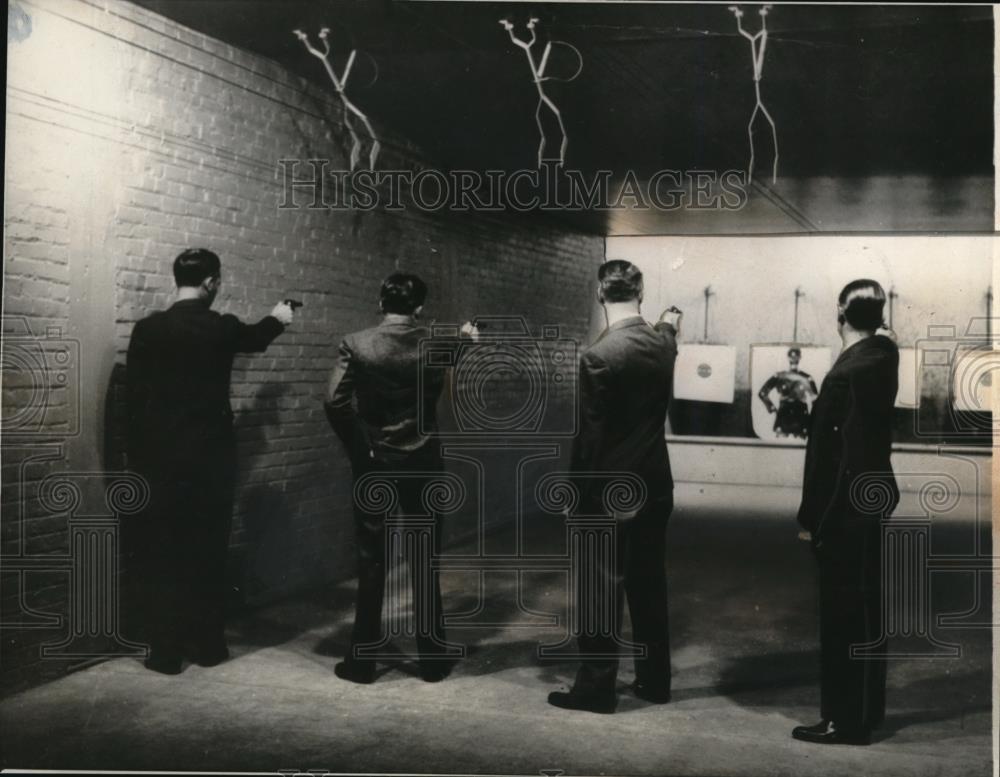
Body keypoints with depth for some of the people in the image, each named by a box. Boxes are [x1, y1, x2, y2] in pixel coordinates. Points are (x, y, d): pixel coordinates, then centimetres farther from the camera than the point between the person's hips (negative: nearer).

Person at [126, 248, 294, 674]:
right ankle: (208, 644, 17)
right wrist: (276, 318, 43)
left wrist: (137, 456, 7)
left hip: (160, 457, 0)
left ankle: (165, 651, 9)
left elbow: (134, 397, -2)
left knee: (163, 554, 5)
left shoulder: (147, 329, -4)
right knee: (209, 552, 9)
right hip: (210, 456, 0)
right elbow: (254, 338, 20)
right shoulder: (222, 328, -4)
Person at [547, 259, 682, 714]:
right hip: (654, 486, 7)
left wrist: (575, 493, -6)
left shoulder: (598, 356, -19)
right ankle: (654, 681, 24)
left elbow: (590, 435, -16)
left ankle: (596, 687, 10)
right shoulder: (663, 343, 1)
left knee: (602, 590, 2)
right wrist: (668, 323, 51)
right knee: (649, 586, 15)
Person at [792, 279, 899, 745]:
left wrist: (811, 516, -11)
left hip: (846, 506, -9)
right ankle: (866, 708, 28)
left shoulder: (846, 373, -20)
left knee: (843, 614, 0)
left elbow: (827, 453, -18)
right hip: (871, 497, 9)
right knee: (864, 608, 17)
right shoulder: (884, 355, 4)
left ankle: (847, 719, 8)